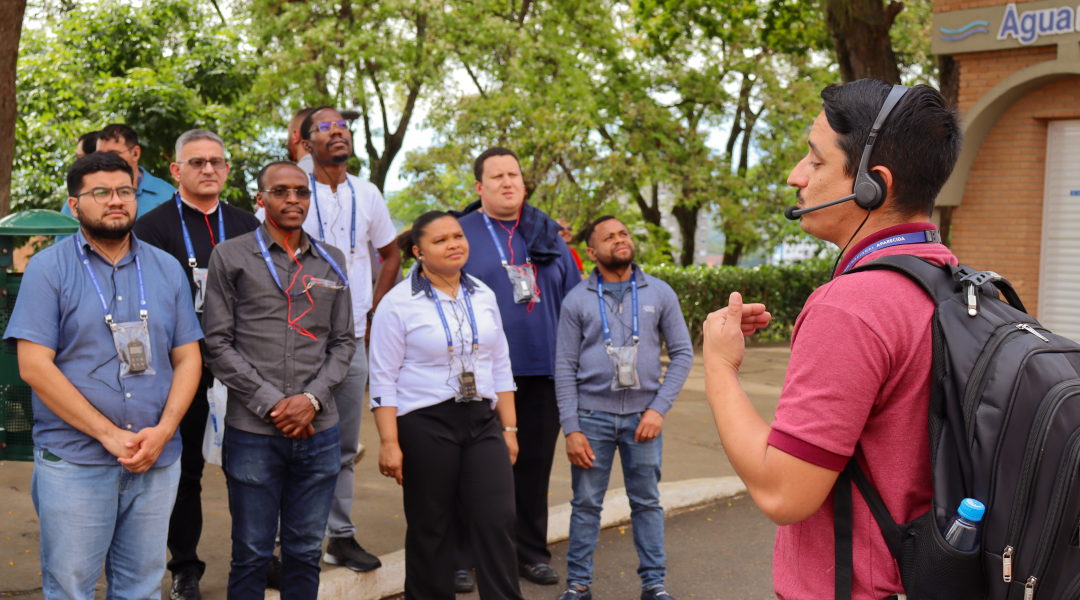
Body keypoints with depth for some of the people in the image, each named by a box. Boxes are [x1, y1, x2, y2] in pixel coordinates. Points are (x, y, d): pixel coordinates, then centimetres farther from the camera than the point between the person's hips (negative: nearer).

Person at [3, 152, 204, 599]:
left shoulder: (166, 269, 11)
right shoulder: (48, 268, -1)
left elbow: (187, 358, 9)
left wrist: (162, 432, -8)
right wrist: (110, 435, -14)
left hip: (157, 461, 3)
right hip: (73, 463, -3)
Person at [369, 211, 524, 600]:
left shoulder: (483, 296, 9)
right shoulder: (398, 304, -5)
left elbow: (500, 366, 14)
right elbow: (383, 378, -7)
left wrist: (509, 427, 10)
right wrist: (389, 443, -12)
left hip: (482, 421, 4)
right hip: (424, 424, -4)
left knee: (498, 520, -2)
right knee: (431, 528, 6)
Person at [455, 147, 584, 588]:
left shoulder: (548, 234, 12)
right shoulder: (460, 234, 0)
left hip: (542, 370, 4)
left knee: (534, 463, 11)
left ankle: (531, 552, 25)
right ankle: (460, 557, 17)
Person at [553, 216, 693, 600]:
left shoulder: (659, 293, 4)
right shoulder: (577, 300, 1)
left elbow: (682, 354, 4)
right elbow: (565, 368, 0)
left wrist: (659, 408, -6)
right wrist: (570, 428, -6)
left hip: (642, 415, 1)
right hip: (592, 414, 0)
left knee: (647, 501, 9)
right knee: (586, 503, 6)